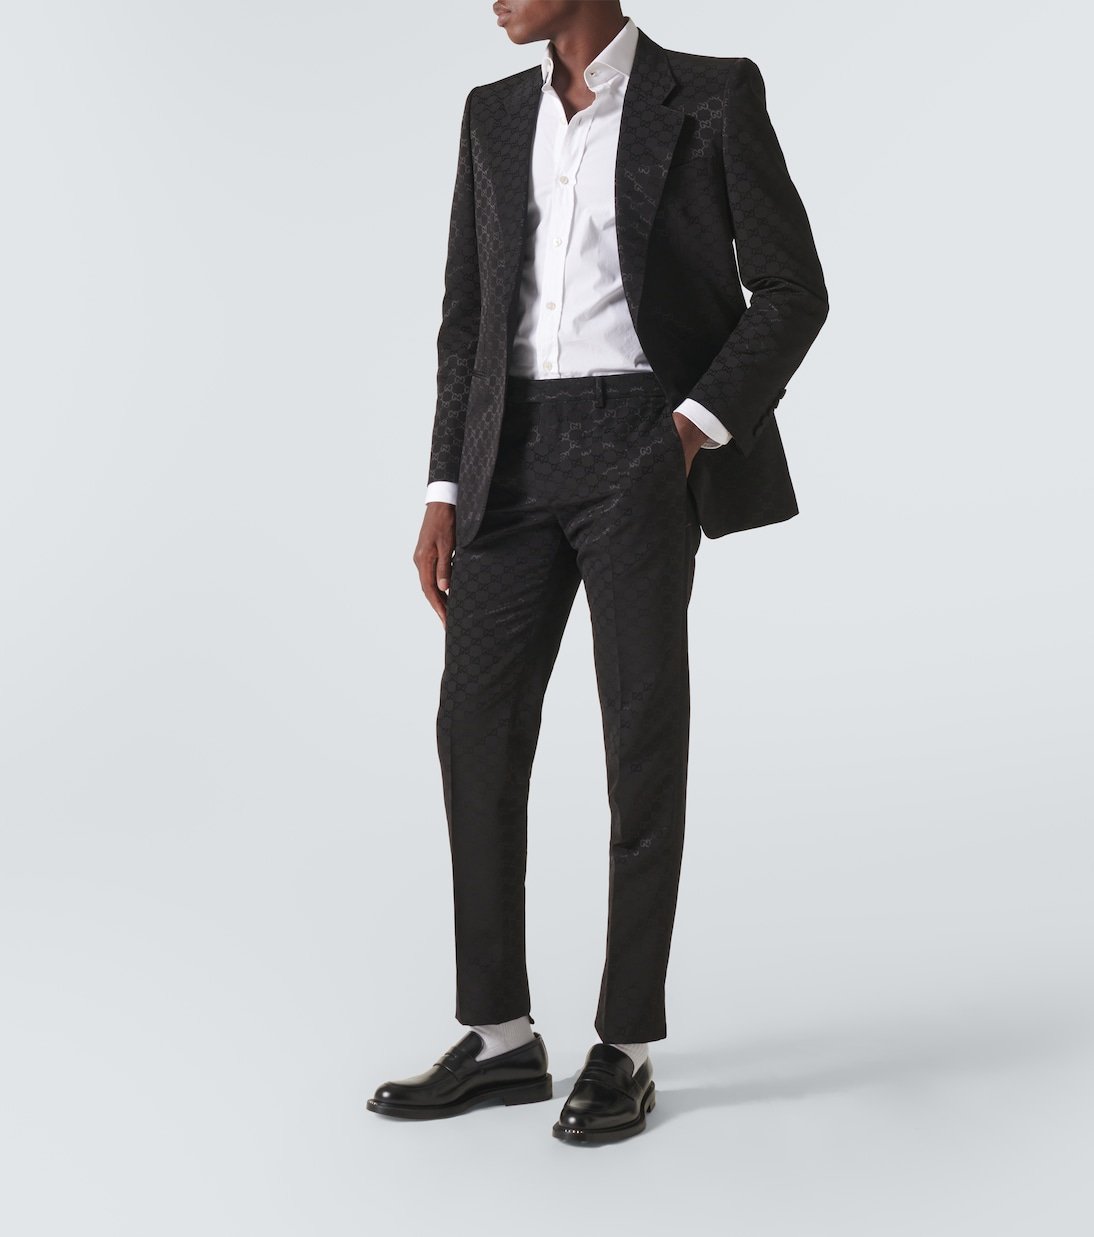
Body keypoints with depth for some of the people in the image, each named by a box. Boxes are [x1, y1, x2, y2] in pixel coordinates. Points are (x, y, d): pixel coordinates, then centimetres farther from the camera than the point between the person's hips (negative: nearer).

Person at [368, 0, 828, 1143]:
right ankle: (500, 1041, 10)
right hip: (520, 456, 5)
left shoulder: (713, 95, 2)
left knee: (641, 737, -6)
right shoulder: (495, 116, 16)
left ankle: (626, 1048, 7)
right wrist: (445, 495, 5)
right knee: (477, 728, -1)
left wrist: (693, 433, -13)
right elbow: (468, 318, 14)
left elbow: (793, 291, 0)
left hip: (644, 448, -5)